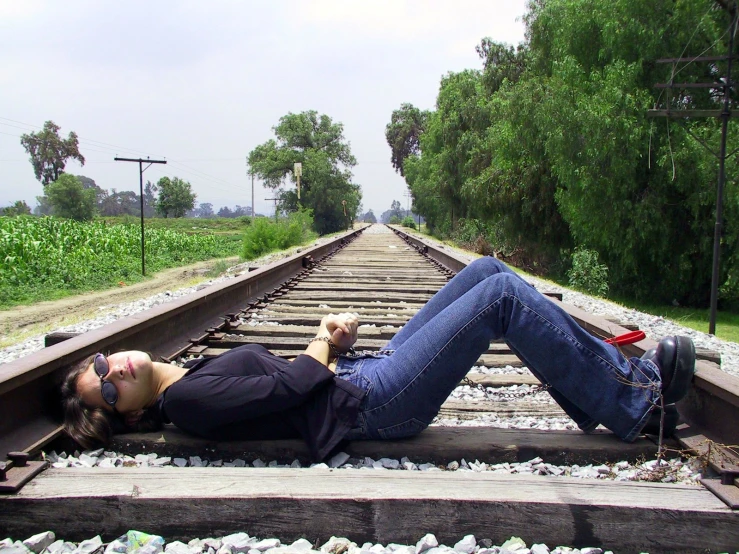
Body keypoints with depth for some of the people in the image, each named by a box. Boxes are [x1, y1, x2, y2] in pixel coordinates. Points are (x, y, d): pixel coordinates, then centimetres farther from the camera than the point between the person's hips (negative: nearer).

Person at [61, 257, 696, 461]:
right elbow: (287, 388, -20)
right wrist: (323, 346, -1)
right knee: (502, 295, -16)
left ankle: (617, 371, 12)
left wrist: (328, 335, -1)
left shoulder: (193, 371, 16)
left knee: (488, 270, 4)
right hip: (369, 403, -9)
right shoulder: (186, 402, -13)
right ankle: (632, 405, -3)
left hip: (366, 371, 9)